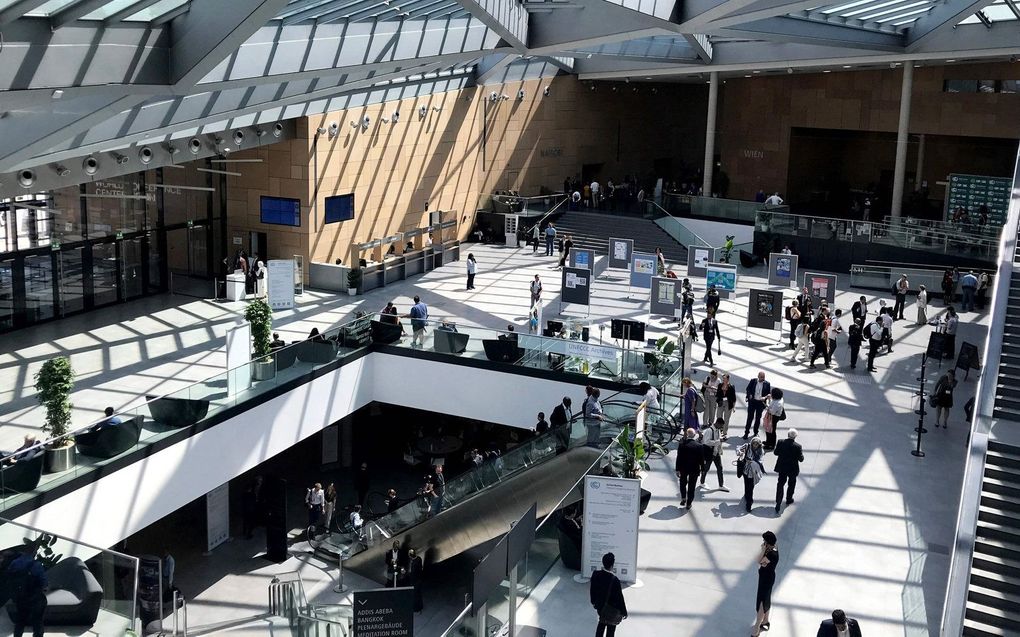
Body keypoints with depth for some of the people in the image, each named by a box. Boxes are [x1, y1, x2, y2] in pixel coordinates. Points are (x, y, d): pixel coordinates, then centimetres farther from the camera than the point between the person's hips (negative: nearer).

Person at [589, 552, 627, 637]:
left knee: (601, 624, 29)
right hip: (612, 610, -5)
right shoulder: (614, 580, -34)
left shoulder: (595, 574, -17)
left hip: (599, 605, 5)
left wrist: (593, 602, 19)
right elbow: (619, 597, -22)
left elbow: (592, 590, 0)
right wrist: (623, 612, -7)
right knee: (611, 629, 16)